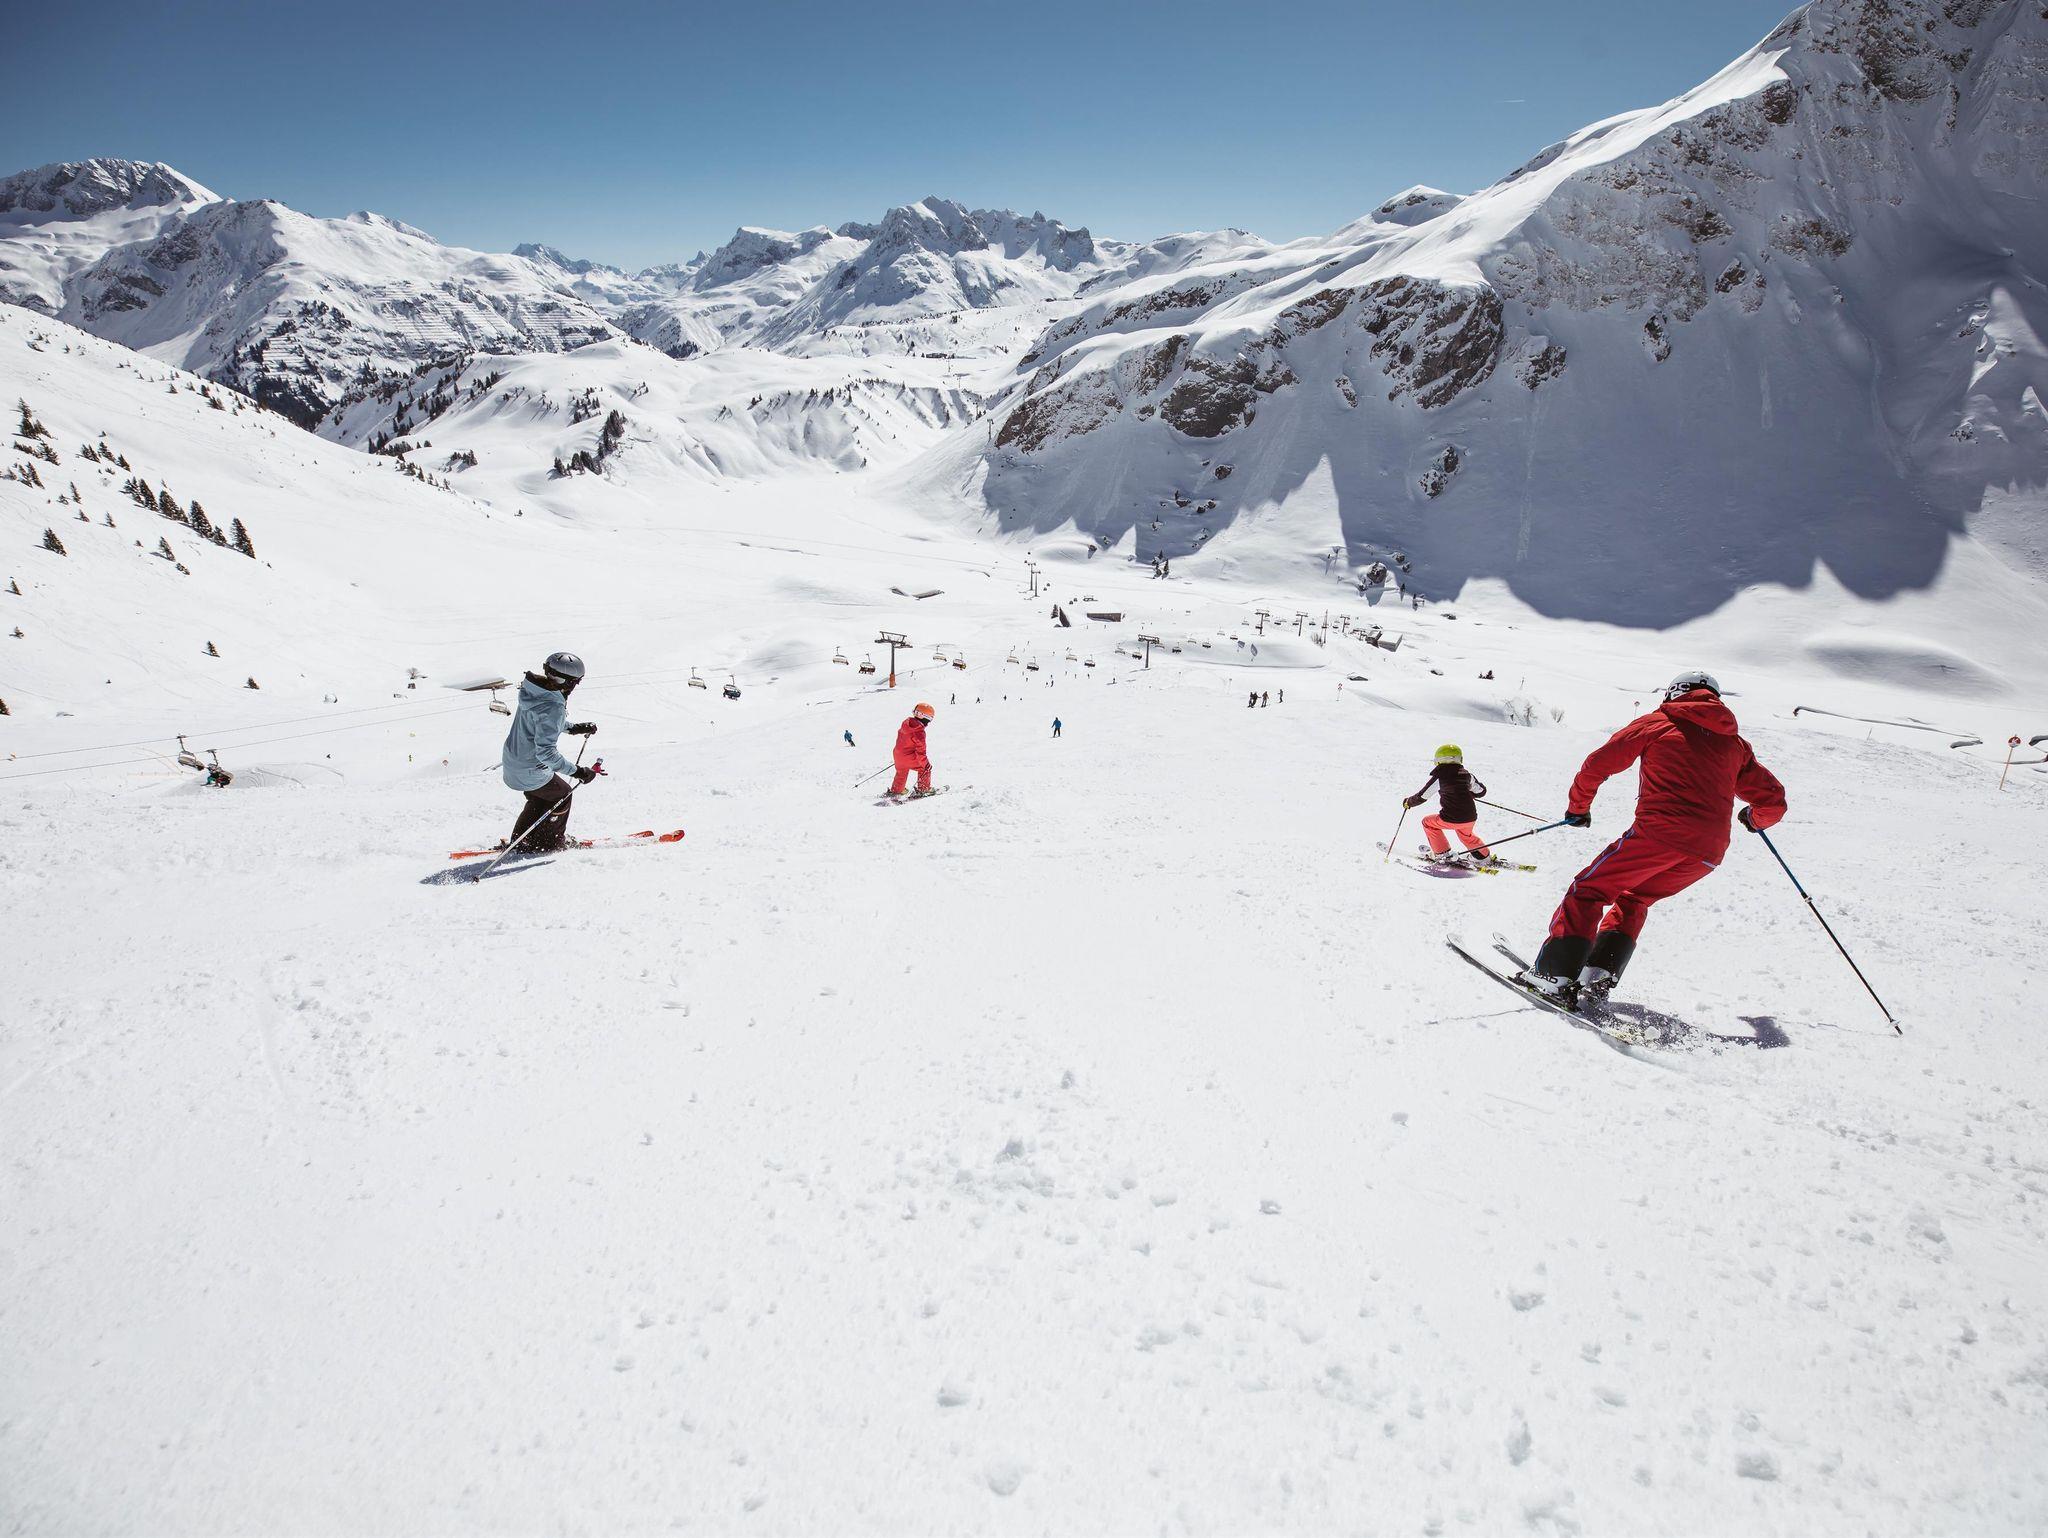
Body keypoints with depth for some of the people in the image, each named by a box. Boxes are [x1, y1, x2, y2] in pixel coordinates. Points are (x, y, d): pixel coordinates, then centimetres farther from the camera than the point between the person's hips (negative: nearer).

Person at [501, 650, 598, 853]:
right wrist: (576, 771, -29)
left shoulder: (533, 690, -4)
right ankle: (551, 842, 28)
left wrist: (573, 728, 15)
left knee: (540, 798, 28)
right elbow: (546, 752, -34)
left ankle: (519, 840, 40)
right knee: (562, 795, 14)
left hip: (512, 760, 9)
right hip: (530, 771, -9)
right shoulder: (553, 707, -33)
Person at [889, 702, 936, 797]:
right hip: (909, 757, -8)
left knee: (901, 773, 29)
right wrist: (924, 762, -15)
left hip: (898, 755, 8)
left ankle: (895, 791, 41)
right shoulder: (919, 731, -24)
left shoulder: (906, 722, 2)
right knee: (925, 768, 11)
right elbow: (920, 749, -23)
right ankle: (924, 789, 18)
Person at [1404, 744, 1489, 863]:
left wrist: (1408, 802, 16)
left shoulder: (1438, 775, -4)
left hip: (1451, 820, -5)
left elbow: (1422, 796, -2)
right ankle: (1482, 855, 38)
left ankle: (1441, 852, 23)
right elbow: (1481, 791, 20)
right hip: (1471, 819, 6)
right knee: (1466, 834, 38)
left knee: (1428, 822, 21)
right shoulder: (1466, 773, 9)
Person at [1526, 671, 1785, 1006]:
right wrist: (1756, 819, 48)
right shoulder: (1735, 744, 24)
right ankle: (1600, 974, 9)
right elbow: (1773, 799, 26)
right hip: (1709, 852, 5)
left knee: (1588, 890, 7)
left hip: (1659, 831, -5)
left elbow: (1598, 764, 8)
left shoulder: (1657, 722, 14)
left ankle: (1557, 975, -6)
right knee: (1632, 899, 24)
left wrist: (1578, 807, 22)